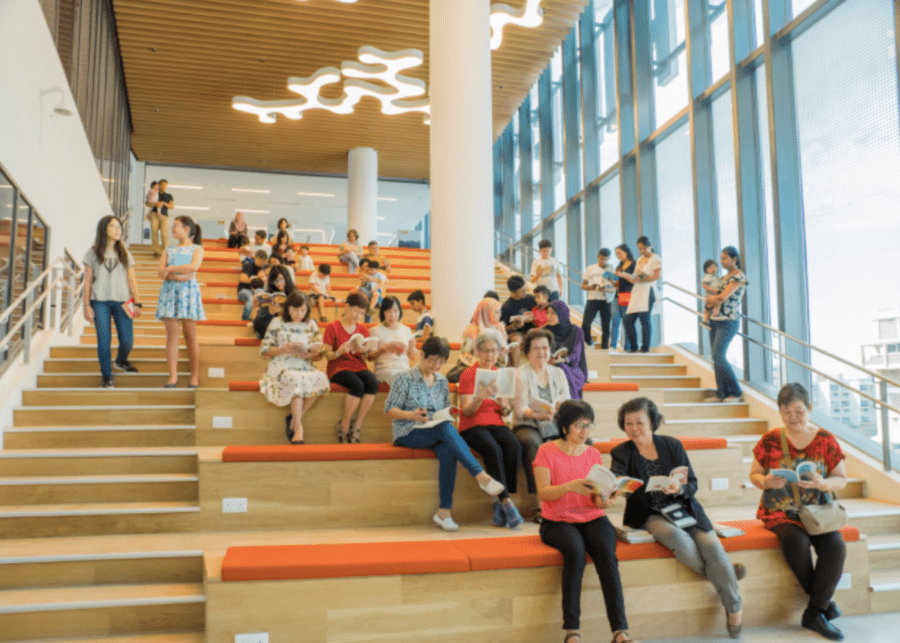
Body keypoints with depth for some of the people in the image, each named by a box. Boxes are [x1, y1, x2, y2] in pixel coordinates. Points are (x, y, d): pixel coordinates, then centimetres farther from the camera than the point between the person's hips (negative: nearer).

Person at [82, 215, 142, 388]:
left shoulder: (125, 254, 13)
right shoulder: (93, 254, 8)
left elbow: (132, 280, 10)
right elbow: (88, 281, 6)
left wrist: (137, 303, 2)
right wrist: (86, 305, -1)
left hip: (121, 301, 2)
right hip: (100, 302, -1)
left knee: (127, 341, -4)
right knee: (104, 340, -4)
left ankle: (121, 361, 29)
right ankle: (106, 377, 7)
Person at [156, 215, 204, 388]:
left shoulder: (197, 249, 10)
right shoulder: (168, 251, 20)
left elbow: (194, 266, -10)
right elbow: (161, 273, 5)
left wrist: (170, 269, -5)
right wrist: (179, 276, -12)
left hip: (188, 291, -3)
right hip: (169, 290, 3)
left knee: (190, 335, -4)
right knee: (172, 333, -4)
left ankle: (195, 376, 1)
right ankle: (173, 376, -5)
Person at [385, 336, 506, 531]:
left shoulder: (442, 381, 16)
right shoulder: (405, 379, 1)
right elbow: (389, 409, -1)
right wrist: (411, 415, -19)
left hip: (438, 432, 4)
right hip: (408, 433, -4)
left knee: (448, 451, -33)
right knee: (446, 428, -35)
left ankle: (444, 511, -29)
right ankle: (481, 476, -38)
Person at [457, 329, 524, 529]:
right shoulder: (468, 374, 0)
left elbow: (507, 412, 13)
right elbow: (467, 412, -9)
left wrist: (504, 405, -12)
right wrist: (479, 398, -30)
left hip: (496, 424, 4)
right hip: (472, 426, -4)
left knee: (514, 447, -29)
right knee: (493, 450, -35)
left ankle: (500, 505, -20)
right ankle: (506, 502, -24)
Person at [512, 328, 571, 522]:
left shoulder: (558, 373, 18)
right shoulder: (520, 374, 4)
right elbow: (520, 408, -7)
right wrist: (537, 415, -27)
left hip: (554, 426, 4)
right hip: (527, 426, -4)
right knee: (532, 443, -38)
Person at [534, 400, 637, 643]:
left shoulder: (594, 454, 10)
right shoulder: (547, 451, -1)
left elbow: (597, 500, 8)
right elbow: (543, 493, -11)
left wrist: (604, 500, -16)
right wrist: (570, 486, -27)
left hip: (592, 519, 3)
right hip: (557, 521, -3)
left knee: (607, 552, -28)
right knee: (575, 551, -33)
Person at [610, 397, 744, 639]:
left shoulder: (672, 445, 2)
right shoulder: (622, 453, -1)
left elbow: (692, 485, -1)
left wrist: (679, 489, -24)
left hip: (683, 508, 2)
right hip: (650, 516, -2)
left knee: (712, 546, -22)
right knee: (677, 537, -32)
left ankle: (734, 610, -4)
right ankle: (722, 572, -8)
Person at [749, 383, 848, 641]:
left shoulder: (826, 440, 2)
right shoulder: (770, 441, -1)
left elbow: (842, 479, 4)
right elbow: (754, 474, 6)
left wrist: (823, 483, -19)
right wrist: (765, 482, -18)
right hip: (779, 512, -1)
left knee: (835, 545, -26)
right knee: (796, 542, -31)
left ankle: (814, 613, -12)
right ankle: (824, 601, -6)